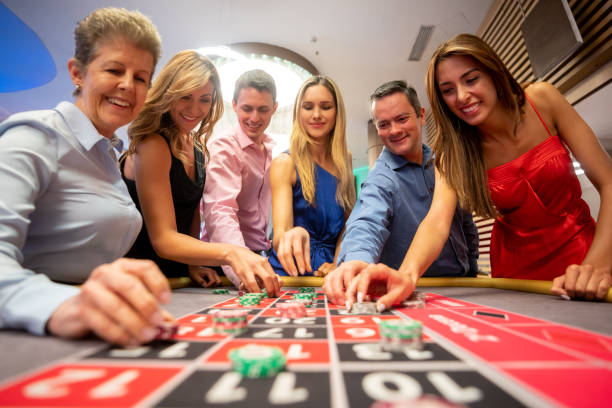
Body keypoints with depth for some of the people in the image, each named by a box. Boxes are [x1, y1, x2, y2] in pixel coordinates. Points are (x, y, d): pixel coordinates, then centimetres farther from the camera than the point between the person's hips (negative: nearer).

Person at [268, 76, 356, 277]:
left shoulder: (345, 160, 8)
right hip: (289, 274, -2)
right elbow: (279, 236, -16)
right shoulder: (285, 163, -7)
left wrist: (337, 262, 0)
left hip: (328, 271, 3)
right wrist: (292, 235, -39)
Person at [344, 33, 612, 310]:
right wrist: (407, 275, -46)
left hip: (580, 251, 0)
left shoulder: (540, 100, -9)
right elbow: (437, 221, -26)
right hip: (517, 271, 1)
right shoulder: (453, 151, -10)